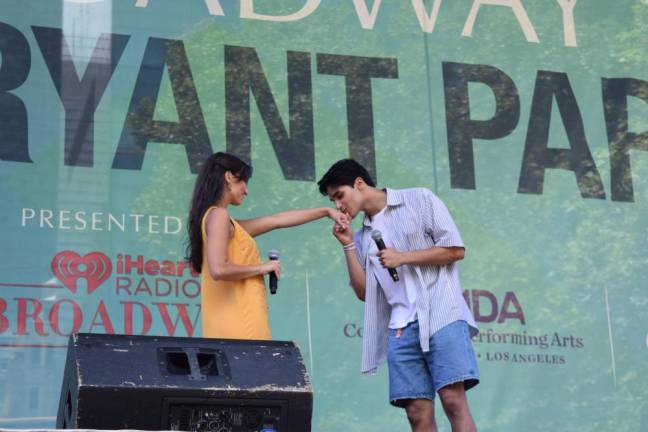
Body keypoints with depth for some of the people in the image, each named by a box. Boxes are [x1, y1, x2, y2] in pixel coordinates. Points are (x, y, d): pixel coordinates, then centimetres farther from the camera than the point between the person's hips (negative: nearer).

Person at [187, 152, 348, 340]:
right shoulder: (218, 215, -7)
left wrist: (326, 211, 33)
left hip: (238, 326, 9)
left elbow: (277, 220, 28)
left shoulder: (228, 223, 21)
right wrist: (261, 268, -6)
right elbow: (218, 270, -19)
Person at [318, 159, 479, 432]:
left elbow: (455, 250, 0)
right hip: (401, 328, 5)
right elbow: (364, 292, 16)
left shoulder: (419, 200, 7)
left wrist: (402, 257, -5)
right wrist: (348, 246, 9)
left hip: (441, 314, -5)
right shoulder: (363, 236, 21)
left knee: (453, 398, -18)